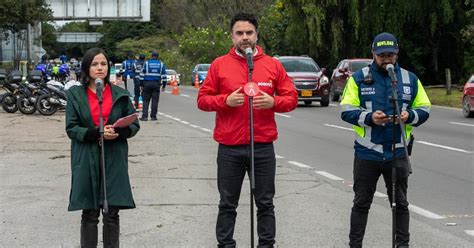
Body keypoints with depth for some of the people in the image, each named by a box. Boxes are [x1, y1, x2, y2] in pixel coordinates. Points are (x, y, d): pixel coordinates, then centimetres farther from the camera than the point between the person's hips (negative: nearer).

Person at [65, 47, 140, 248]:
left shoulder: (120, 94, 5)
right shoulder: (75, 95, 2)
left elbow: (134, 124, 7)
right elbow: (71, 128, -3)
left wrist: (119, 132, -15)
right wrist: (96, 133, -19)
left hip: (114, 160, 1)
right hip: (87, 160, -1)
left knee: (112, 214, 2)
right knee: (89, 214, 5)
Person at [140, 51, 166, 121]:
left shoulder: (146, 63, 4)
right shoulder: (161, 64, 6)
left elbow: (142, 74, 2)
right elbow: (164, 76, 4)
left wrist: (141, 85, 7)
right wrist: (163, 86, 10)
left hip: (147, 84, -1)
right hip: (156, 84, 1)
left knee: (146, 101, 3)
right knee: (155, 101, 4)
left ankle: (144, 116, -4)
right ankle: (153, 116, 5)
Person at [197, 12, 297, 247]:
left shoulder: (273, 65, 4)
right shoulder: (219, 64, 2)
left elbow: (291, 98, 6)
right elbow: (202, 99, 3)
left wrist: (273, 101, -14)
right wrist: (225, 100, -15)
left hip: (263, 147, 1)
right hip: (229, 148, -1)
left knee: (265, 203, 8)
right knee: (227, 204, 8)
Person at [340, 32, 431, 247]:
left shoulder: (410, 79, 7)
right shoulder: (359, 78, 0)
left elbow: (424, 109, 8)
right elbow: (346, 111, -5)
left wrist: (409, 115, -14)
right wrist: (369, 117, -22)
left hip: (398, 153, 2)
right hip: (366, 153, -1)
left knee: (400, 203, 10)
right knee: (361, 203, 8)